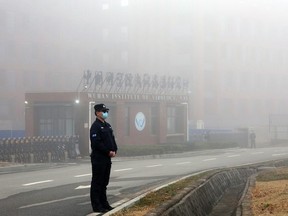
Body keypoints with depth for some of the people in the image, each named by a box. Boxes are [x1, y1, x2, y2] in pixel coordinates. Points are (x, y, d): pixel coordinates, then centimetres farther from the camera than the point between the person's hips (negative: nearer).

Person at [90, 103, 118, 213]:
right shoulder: (95, 126, -12)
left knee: (104, 182, 14)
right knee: (97, 182, -3)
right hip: (98, 158, -9)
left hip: (107, 158, 9)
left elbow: (112, 139, 18)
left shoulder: (107, 125, 16)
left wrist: (114, 150, 0)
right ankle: (97, 206, 0)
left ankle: (104, 203, 22)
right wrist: (108, 152, -18)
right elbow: (96, 143, -20)